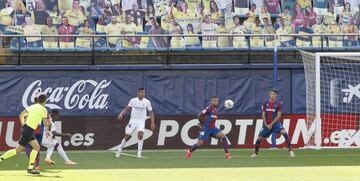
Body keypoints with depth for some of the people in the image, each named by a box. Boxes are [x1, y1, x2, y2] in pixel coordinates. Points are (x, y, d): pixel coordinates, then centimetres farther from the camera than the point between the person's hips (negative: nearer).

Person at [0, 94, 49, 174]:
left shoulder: (32, 106, 12)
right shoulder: (43, 110, -8)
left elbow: (21, 115, 13)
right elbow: (45, 124, -7)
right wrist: (48, 122, 15)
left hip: (26, 128, 8)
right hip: (29, 131, -8)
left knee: (37, 147, 9)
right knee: (18, 150, -3)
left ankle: (30, 168, 5)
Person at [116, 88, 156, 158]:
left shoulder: (147, 102, -1)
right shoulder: (133, 100, 1)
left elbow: (151, 113, 4)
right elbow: (127, 109, 10)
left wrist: (152, 123, -4)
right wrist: (121, 114, -8)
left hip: (141, 121, -1)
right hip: (132, 121, 1)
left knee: (140, 135, -24)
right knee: (127, 136, 0)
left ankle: (139, 153, -17)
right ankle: (119, 150, 22)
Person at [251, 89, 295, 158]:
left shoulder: (279, 103, -7)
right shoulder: (265, 103, -1)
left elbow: (278, 116, -9)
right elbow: (263, 115, 1)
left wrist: (271, 124, -15)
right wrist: (266, 125, -8)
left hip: (275, 123, -2)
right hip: (266, 124, 2)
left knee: (284, 132, -26)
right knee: (259, 138, 3)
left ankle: (290, 150, -22)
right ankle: (256, 153, 26)